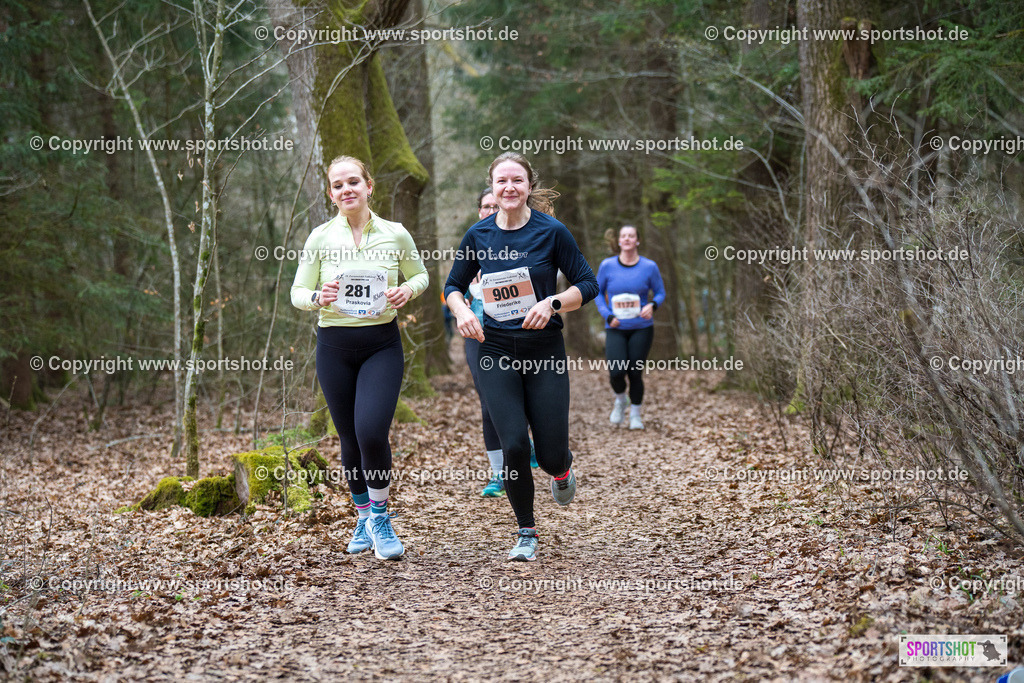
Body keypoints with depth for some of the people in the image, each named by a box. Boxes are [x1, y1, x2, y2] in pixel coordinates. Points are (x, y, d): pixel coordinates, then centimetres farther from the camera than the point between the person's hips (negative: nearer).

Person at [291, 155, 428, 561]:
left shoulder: (395, 234, 1)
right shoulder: (321, 238, 1)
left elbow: (420, 274, 15)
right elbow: (297, 293, 5)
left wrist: (408, 290, -7)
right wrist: (318, 297, -18)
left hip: (382, 344, -1)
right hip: (334, 346, 1)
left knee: (372, 432, -18)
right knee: (350, 439, 8)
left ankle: (380, 516, 5)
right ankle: (364, 516, 30)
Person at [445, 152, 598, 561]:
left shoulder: (551, 231, -5)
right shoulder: (478, 235, 2)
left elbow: (588, 285, -1)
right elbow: (453, 286, 14)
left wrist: (552, 303, -18)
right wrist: (461, 311, -7)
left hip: (544, 350, -1)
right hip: (496, 352, 2)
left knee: (550, 454, -3)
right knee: (514, 445, -8)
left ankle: (562, 470, 38)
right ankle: (526, 534, 13)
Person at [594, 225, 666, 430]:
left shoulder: (649, 267, -1)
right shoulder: (607, 266, 0)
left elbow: (660, 292, 7)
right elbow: (598, 292, 9)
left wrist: (652, 305, -15)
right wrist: (607, 315, -6)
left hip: (641, 328, 0)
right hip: (615, 329, 0)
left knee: (635, 373, -2)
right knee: (616, 372, -14)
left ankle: (635, 415, 18)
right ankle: (620, 399, 20)